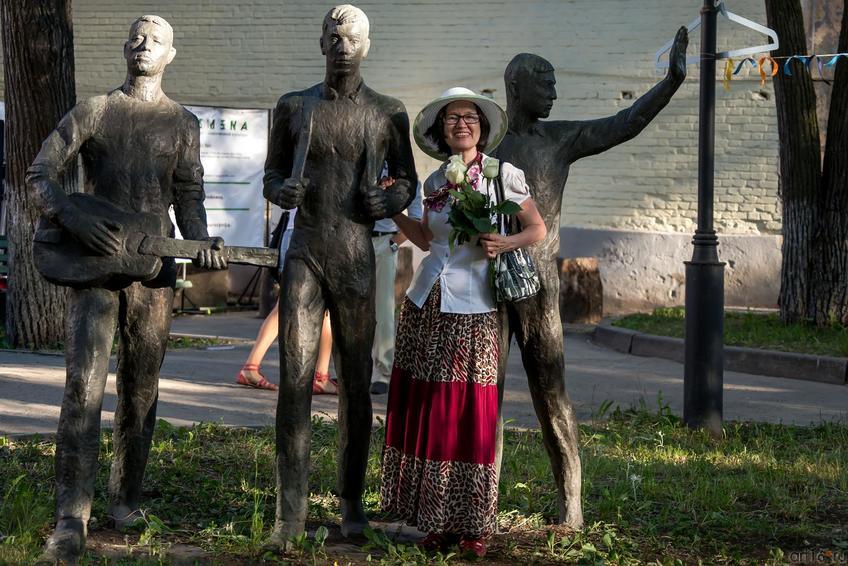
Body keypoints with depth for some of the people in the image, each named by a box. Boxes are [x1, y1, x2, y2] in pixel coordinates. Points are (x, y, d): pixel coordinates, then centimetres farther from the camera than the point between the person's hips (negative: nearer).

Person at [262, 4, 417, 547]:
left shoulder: (388, 112, 4)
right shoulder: (293, 107, 6)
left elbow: (408, 181, 14)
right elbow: (272, 176, 14)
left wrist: (390, 202, -9)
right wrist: (281, 191, -10)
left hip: (358, 262, 0)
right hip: (303, 257, 0)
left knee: (356, 384, 6)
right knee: (294, 379, -9)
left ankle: (352, 500, 20)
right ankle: (291, 510, -6)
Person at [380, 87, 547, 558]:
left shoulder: (502, 174, -3)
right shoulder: (435, 181, 10)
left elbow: (538, 229, 2)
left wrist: (507, 243, -16)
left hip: (473, 311, -4)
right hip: (427, 303, 4)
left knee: (471, 414, -4)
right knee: (426, 412, 4)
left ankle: (471, 525, 4)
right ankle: (434, 519, 12)